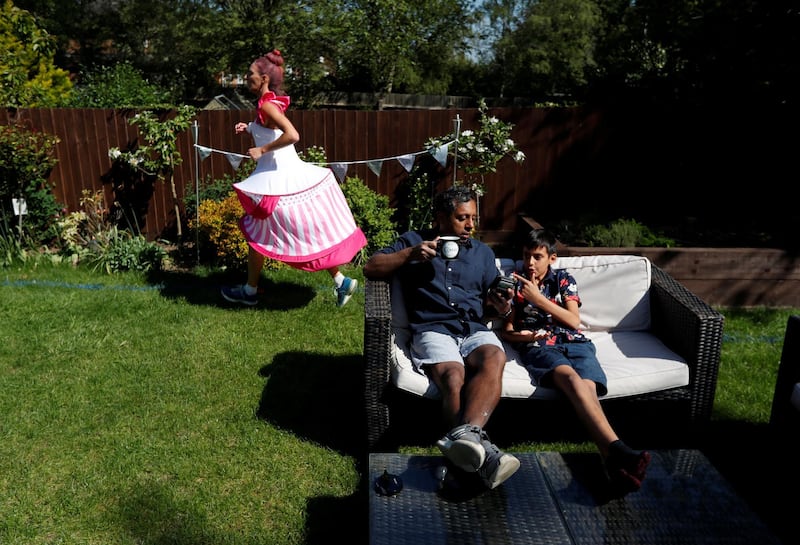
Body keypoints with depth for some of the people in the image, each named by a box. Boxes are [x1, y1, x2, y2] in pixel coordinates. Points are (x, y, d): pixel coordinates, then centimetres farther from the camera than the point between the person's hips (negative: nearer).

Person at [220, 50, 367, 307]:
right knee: (309, 233, 12)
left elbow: (292, 135, -32)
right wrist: (249, 128, 15)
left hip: (278, 180, -9)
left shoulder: (267, 105, -17)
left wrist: (262, 150, -22)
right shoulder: (273, 101, 11)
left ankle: (250, 291, 21)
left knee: (256, 234, 8)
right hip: (290, 174, 9)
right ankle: (341, 281, 15)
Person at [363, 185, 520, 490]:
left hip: (475, 330, 2)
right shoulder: (414, 241, 17)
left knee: (494, 358, -35)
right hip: (433, 330, -2)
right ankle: (482, 452, -52)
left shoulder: (483, 253, 26)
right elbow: (370, 269, 6)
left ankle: (463, 436, -57)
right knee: (453, 377, -35)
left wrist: (500, 306, -2)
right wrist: (410, 254, -8)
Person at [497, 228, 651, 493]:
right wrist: (520, 337, -9)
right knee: (572, 379, -37)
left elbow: (574, 321, 4)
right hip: (538, 346, -2)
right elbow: (506, 331, 16)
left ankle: (613, 459, -54)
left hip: (575, 342, 2)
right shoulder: (515, 283, 17)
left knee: (587, 386, -35)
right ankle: (617, 450, -55)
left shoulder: (564, 279, 17)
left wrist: (538, 298, -6)